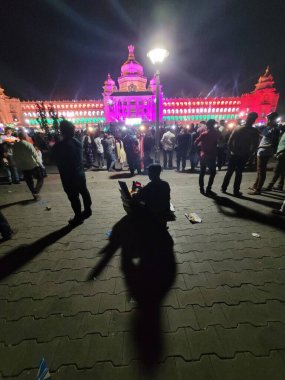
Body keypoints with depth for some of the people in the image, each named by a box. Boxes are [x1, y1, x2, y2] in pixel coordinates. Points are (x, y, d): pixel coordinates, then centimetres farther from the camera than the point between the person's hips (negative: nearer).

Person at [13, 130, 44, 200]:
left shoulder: (15, 146, 1)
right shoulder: (28, 144, -16)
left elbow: (15, 157, 7)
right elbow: (35, 155, -14)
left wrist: (18, 166, 18)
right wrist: (39, 164, -1)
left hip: (23, 167, 5)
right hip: (33, 165, -5)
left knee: (29, 182, 13)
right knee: (40, 178, 9)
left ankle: (34, 194, 21)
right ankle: (36, 192, -4)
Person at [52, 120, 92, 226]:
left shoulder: (58, 146, -17)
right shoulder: (78, 142, 1)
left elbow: (56, 161, -2)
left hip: (68, 176, -7)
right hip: (80, 173, 7)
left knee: (74, 197, 4)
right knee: (84, 192, 19)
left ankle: (78, 217, 17)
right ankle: (87, 210, 36)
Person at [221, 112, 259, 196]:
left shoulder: (237, 128, -3)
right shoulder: (254, 131, -6)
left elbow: (229, 142, -6)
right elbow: (255, 145, -8)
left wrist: (231, 150, 5)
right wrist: (249, 154, 6)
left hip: (233, 154, 1)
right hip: (243, 156, -1)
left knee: (229, 172, 12)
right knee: (239, 173, 6)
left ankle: (224, 188, 16)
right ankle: (236, 191, 10)